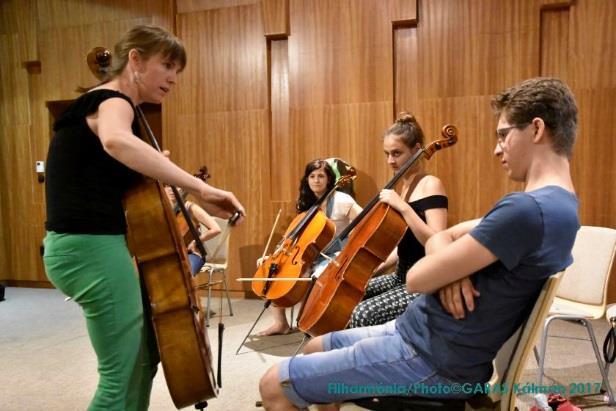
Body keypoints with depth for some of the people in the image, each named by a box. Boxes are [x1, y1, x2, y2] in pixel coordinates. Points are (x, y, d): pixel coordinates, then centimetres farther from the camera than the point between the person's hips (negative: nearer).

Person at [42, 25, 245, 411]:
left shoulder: (106, 105, 18)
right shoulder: (112, 102, -13)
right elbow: (117, 142, -40)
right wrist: (201, 188, -41)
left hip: (90, 246, 10)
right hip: (92, 249, -10)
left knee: (144, 355, 19)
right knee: (122, 376, -1)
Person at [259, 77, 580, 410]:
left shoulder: (526, 210, -25)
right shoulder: (554, 204, 10)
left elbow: (417, 278, -23)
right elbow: (440, 238, 9)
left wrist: (443, 269, -1)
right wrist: (450, 268, -13)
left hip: (432, 359, -10)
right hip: (428, 336, 10)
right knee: (315, 349, 24)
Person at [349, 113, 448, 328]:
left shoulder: (431, 185, -13)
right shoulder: (404, 185, 11)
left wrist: (403, 207, -29)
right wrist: (378, 268, 8)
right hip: (401, 276, 9)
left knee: (363, 314, -23)